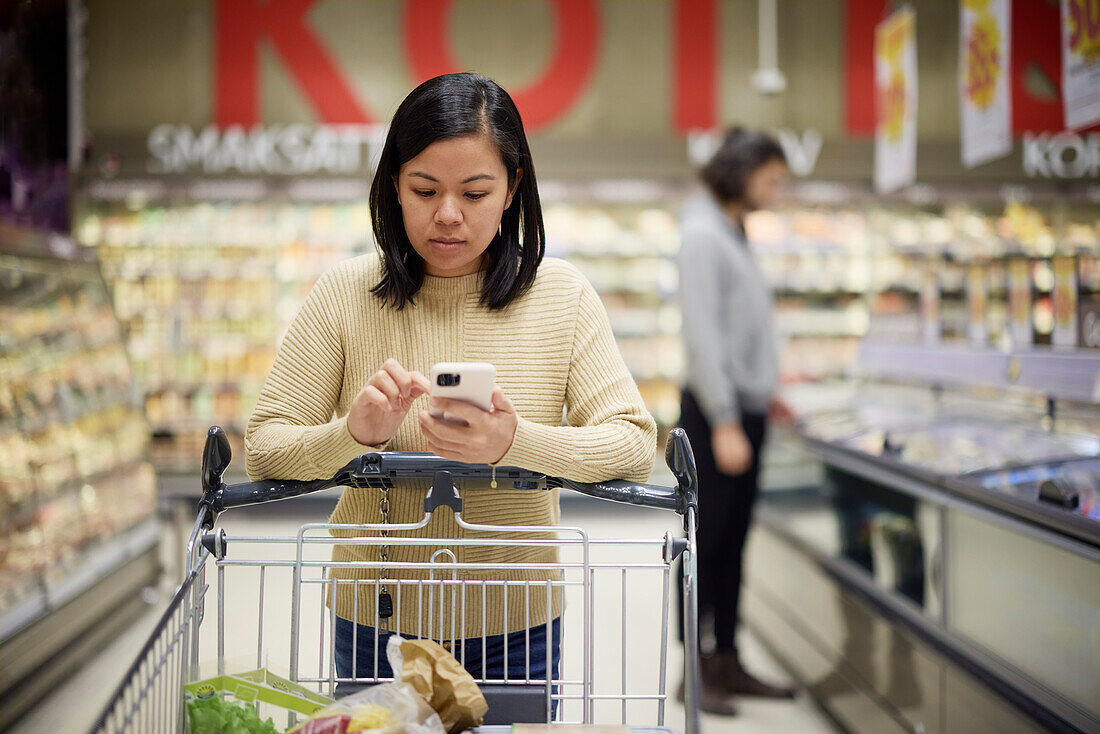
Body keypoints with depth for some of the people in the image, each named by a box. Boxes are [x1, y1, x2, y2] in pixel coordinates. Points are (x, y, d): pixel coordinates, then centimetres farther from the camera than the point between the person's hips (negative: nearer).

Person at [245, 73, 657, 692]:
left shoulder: (562, 295, -6)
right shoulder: (346, 294, -7)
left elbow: (635, 445, -13)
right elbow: (264, 450, -8)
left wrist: (516, 443, -31)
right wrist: (351, 435, -29)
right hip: (374, 624, 0)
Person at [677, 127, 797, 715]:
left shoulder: (732, 233, 16)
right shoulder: (702, 235, -12)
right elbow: (702, 334, -18)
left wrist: (761, 394, 16)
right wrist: (725, 422, -21)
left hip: (743, 408, 9)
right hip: (717, 412, -9)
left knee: (731, 544, 12)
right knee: (706, 542, -2)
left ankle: (727, 664, 20)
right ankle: (694, 670, 7)